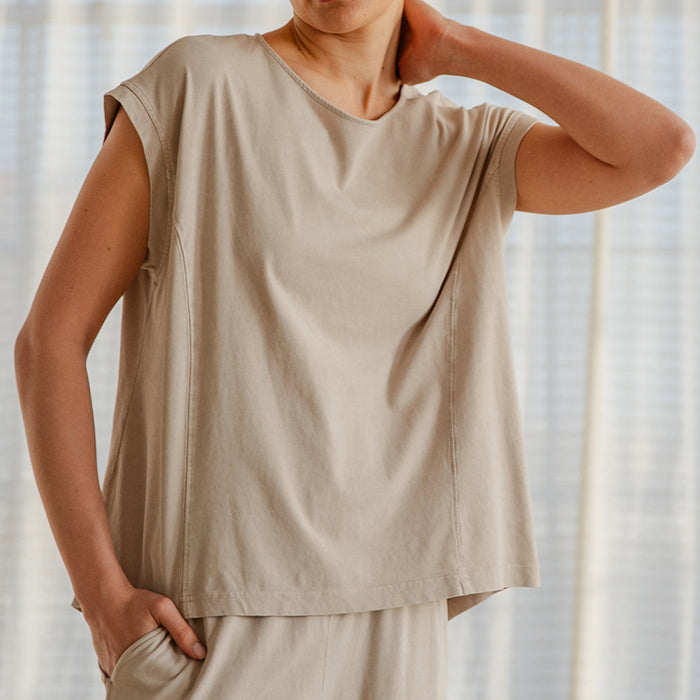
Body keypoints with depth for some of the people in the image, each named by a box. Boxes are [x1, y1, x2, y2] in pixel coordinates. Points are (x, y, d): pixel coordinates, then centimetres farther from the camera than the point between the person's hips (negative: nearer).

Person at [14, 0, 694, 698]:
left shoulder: (468, 151, 11)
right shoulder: (195, 83, -2)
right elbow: (49, 337, -3)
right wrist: (103, 598, -12)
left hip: (385, 626, 4)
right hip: (207, 629, -4)